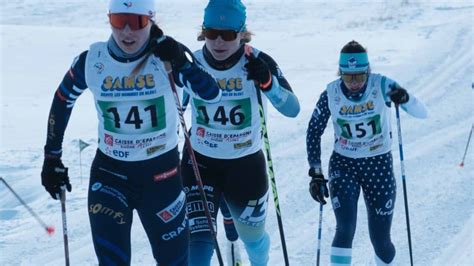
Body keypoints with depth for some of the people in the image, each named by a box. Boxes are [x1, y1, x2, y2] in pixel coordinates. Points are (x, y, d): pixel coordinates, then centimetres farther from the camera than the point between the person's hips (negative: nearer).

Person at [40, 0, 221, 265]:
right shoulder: (91, 61, -8)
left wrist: (180, 62, -34)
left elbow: (212, 94, -23)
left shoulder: (166, 57, -13)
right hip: (110, 171, 1)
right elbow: (62, 103, 8)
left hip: (162, 171, 0)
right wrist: (52, 159, 10)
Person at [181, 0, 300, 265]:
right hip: (200, 162, 0)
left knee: (253, 234, 22)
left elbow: (293, 109, -23)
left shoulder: (258, 63, -16)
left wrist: (268, 82, -38)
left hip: (246, 164, 0)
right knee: (198, 238, -16)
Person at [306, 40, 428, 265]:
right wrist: (315, 173, -5)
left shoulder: (382, 86, -15)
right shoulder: (331, 94, -12)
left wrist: (405, 99, -41)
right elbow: (314, 132, 0)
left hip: (379, 165, 0)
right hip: (343, 165, 0)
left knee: (381, 239, 5)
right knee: (345, 229, -18)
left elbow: (421, 113, -19)